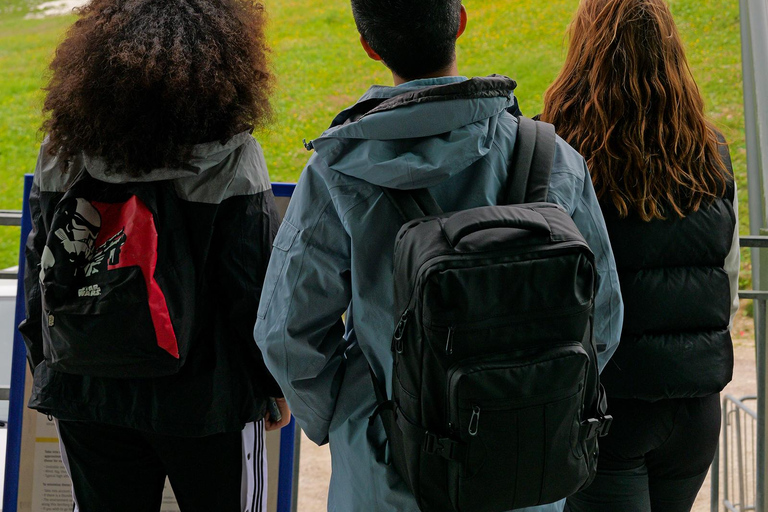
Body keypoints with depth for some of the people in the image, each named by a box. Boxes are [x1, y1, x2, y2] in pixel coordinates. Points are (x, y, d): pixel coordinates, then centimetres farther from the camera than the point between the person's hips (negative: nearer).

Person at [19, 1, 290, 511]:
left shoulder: (64, 151, -2)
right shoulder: (230, 159, -15)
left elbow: (39, 273, 6)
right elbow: (257, 287, -13)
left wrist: (47, 366, 19)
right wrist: (277, 386, 0)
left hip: (85, 394, 4)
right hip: (205, 400, -4)